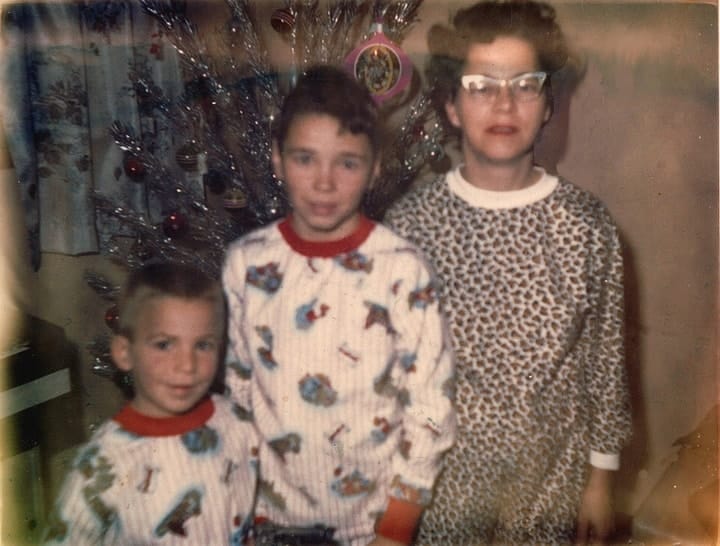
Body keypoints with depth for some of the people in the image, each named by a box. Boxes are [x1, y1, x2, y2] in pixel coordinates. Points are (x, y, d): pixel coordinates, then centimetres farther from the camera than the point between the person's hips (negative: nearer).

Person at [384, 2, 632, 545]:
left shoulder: (589, 225, -11)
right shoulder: (408, 221, -12)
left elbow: (607, 360, -2)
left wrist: (601, 476, 3)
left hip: (550, 486, 1)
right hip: (437, 483, 0)